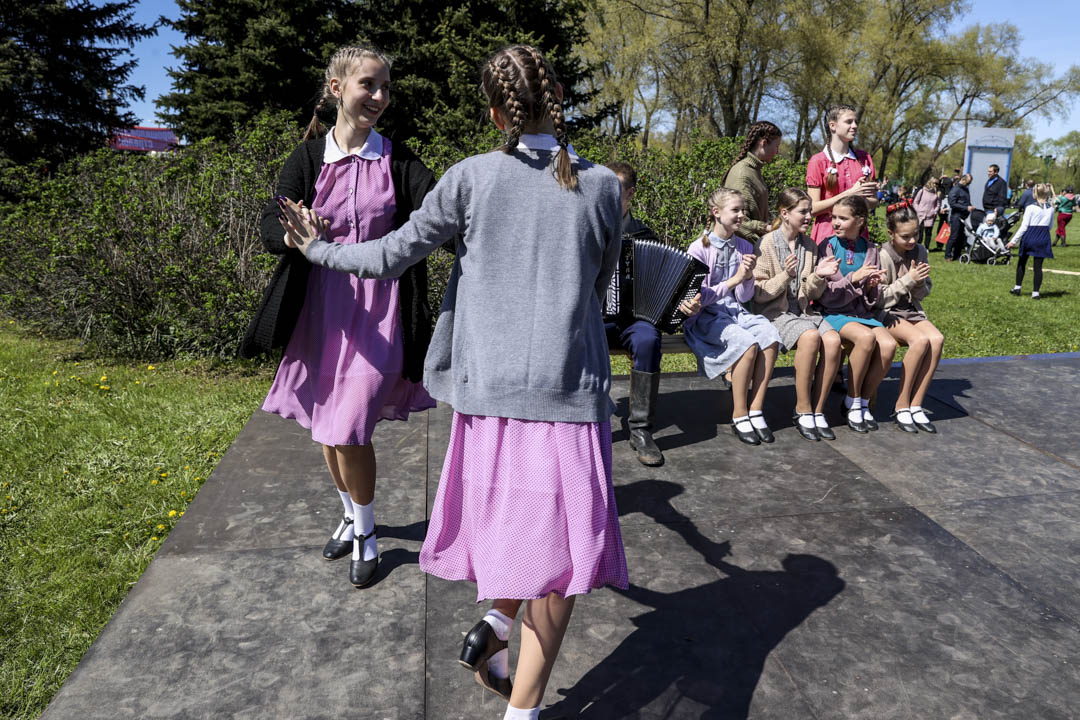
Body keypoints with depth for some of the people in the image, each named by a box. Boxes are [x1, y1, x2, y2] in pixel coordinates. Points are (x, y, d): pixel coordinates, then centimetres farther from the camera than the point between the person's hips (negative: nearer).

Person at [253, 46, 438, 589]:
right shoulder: (308, 158, 0)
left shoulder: (397, 160, -1)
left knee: (349, 429, -8)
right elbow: (271, 225, -10)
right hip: (322, 309, 3)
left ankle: (366, 535, 18)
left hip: (379, 309, -3)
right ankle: (352, 516, 41)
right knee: (326, 426, 15)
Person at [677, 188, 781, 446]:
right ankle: (739, 417, -16)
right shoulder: (699, 249, -6)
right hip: (705, 316, -5)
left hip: (735, 311, 5)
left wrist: (748, 276, -10)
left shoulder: (744, 247, 9)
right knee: (747, 343, -31)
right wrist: (734, 280, -17)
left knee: (770, 335, -25)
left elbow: (743, 297, 10)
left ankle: (756, 410, -16)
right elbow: (700, 297, -10)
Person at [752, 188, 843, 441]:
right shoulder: (767, 244, -3)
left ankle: (817, 411, -12)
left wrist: (818, 276, -5)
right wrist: (786, 276, -21)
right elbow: (759, 294, -8)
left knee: (833, 339, -25)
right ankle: (803, 411, -19)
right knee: (810, 337, -33)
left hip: (803, 311, 5)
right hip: (775, 313, -5)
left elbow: (811, 294, 15)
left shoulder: (810, 246, 13)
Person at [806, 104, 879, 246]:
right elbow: (814, 208, -7)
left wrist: (859, 198, -8)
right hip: (827, 235, -4)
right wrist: (849, 194, -14)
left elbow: (874, 202, 14)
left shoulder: (864, 158, 12)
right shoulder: (818, 161, -1)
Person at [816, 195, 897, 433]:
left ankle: (864, 401, -3)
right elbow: (824, 295, -8)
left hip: (862, 312, 4)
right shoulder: (827, 248, -2)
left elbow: (872, 300, 13)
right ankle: (853, 402, -13)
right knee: (866, 337, -33)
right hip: (834, 313, -4)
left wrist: (872, 287, -9)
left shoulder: (870, 250, 9)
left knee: (888, 344, -25)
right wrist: (853, 278, -20)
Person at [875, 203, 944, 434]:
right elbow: (879, 298, -11)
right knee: (921, 340, -31)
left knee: (937, 339, -25)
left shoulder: (920, 252, 5)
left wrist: (919, 282, -12)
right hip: (887, 313, -5)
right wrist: (907, 280, -17)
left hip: (912, 311, 5)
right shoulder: (882, 256, -11)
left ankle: (916, 405, -18)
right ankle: (902, 406, -19)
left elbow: (923, 293, 10)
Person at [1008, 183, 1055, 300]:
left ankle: (1017, 288, 18)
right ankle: (1035, 292, 4)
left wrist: (1014, 241, -7)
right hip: (1044, 238, 3)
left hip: (1030, 237, -3)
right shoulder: (1051, 209, 4)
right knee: (1038, 266, 4)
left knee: (1021, 262, 14)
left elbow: (1023, 227, -11)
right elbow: (1049, 226, 12)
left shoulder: (1030, 208, -10)